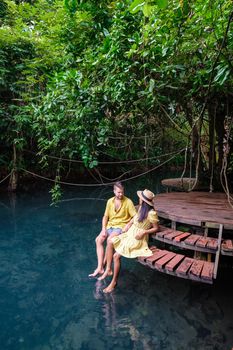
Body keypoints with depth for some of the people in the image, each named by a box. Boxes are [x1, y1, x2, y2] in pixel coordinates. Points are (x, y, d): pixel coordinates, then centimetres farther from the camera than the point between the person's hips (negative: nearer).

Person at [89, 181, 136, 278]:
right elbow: (105, 217, 12)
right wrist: (103, 229, -2)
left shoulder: (128, 202, -7)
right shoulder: (110, 201, 8)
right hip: (110, 226, 5)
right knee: (98, 240, -19)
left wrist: (128, 225, -21)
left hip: (121, 227, -5)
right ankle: (100, 267, -17)